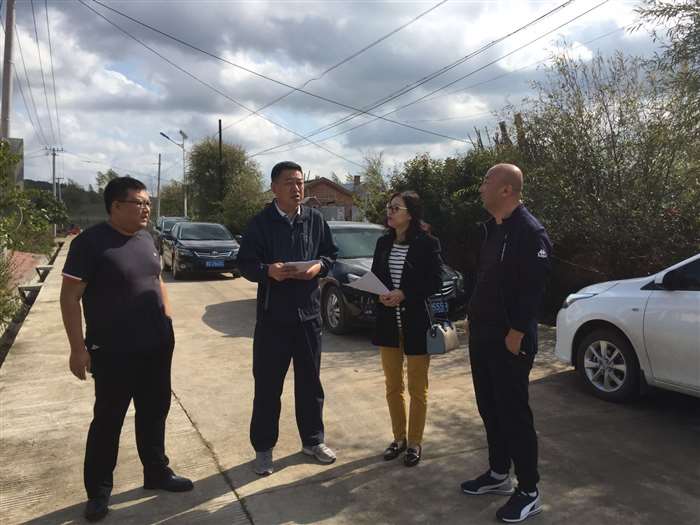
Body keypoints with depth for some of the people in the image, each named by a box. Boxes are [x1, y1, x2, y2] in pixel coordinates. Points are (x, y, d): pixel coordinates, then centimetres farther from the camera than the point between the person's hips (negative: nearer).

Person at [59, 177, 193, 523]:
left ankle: (156, 472, 33)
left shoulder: (145, 239, 8)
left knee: (154, 412, 16)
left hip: (156, 346, 6)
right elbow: (70, 297, -13)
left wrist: (167, 320, 13)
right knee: (108, 419, 7)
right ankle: (98, 491, 24)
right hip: (113, 352, -6)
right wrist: (78, 347, -16)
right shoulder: (90, 242, -12)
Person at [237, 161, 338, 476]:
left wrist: (318, 266, -11)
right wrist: (267, 270, -24)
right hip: (272, 315, -2)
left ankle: (313, 440, 32)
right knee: (267, 385, 6)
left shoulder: (315, 219, 5)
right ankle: (263, 449, 22)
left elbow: (331, 254, 10)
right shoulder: (261, 222, -4)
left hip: (308, 313, 3)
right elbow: (245, 264, -5)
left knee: (310, 381, 14)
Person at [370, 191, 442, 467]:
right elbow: (374, 277, 10)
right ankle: (399, 437, 32)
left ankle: (415, 442, 24)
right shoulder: (383, 243, 7)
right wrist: (380, 294, -11)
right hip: (388, 322, 5)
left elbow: (436, 282, -11)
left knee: (417, 389, 8)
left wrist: (404, 294, -21)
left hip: (416, 322, -5)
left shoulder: (427, 243, -9)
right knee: (393, 385, 15)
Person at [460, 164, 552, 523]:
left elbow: (532, 290, -20)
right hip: (482, 335, 9)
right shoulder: (492, 228, 13)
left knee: (514, 413, 0)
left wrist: (516, 335, -20)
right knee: (489, 408, 17)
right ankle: (498, 474, 33)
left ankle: (528, 492, 16)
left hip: (508, 340, -9)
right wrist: (474, 318, 15)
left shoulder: (529, 231, -16)